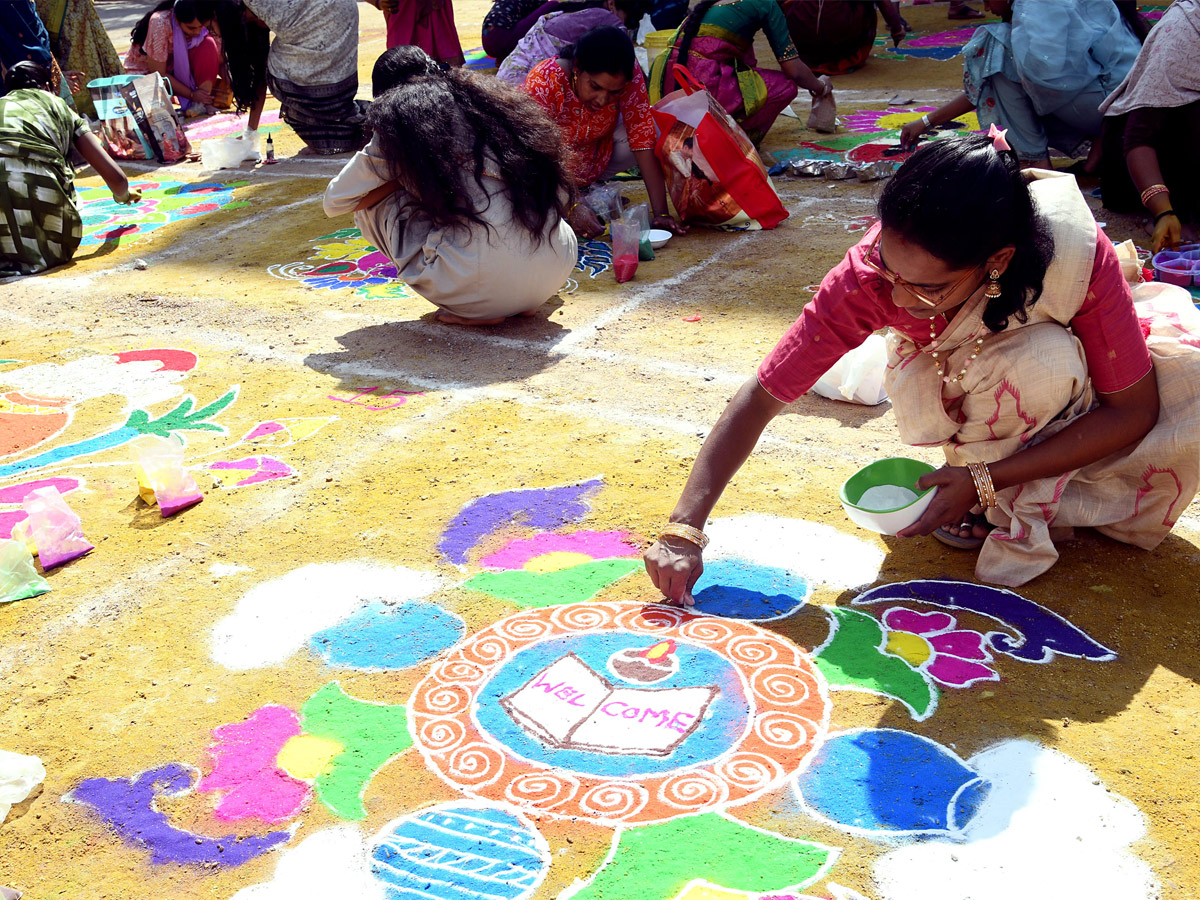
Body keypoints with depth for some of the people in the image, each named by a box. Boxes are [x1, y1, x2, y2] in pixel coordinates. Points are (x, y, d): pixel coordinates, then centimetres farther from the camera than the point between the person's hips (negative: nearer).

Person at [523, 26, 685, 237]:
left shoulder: (629, 75, -23)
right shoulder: (543, 84, -34)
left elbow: (643, 138, -25)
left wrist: (661, 213, -31)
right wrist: (572, 207, -49)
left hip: (596, 159, 4)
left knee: (656, 130, -19)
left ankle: (589, 189, 1)